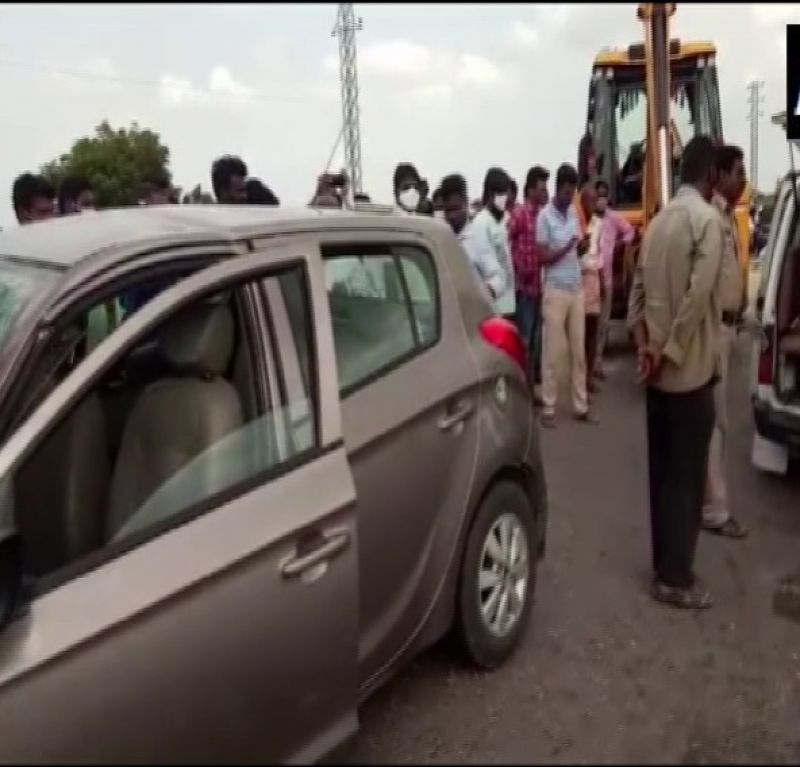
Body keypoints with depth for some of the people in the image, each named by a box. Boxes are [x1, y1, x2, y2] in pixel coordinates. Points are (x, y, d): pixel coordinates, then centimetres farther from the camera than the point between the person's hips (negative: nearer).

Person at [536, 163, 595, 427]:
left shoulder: (573, 212, 11)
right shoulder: (545, 216, -8)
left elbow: (577, 250, 13)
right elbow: (543, 257, -10)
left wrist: (582, 245, -9)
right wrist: (567, 247, -23)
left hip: (577, 288, 6)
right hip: (556, 290, -6)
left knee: (579, 351, 8)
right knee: (552, 352, -2)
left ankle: (581, 406, 15)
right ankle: (548, 408, 6)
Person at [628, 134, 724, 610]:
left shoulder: (660, 219, 12)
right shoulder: (707, 218, -13)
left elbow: (638, 287, 9)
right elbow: (698, 294, -22)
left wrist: (644, 344, 2)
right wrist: (669, 352, -15)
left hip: (659, 368, 8)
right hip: (690, 369, -8)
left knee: (662, 471, 15)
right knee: (687, 476, 2)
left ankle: (665, 566, 26)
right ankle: (676, 579, 12)